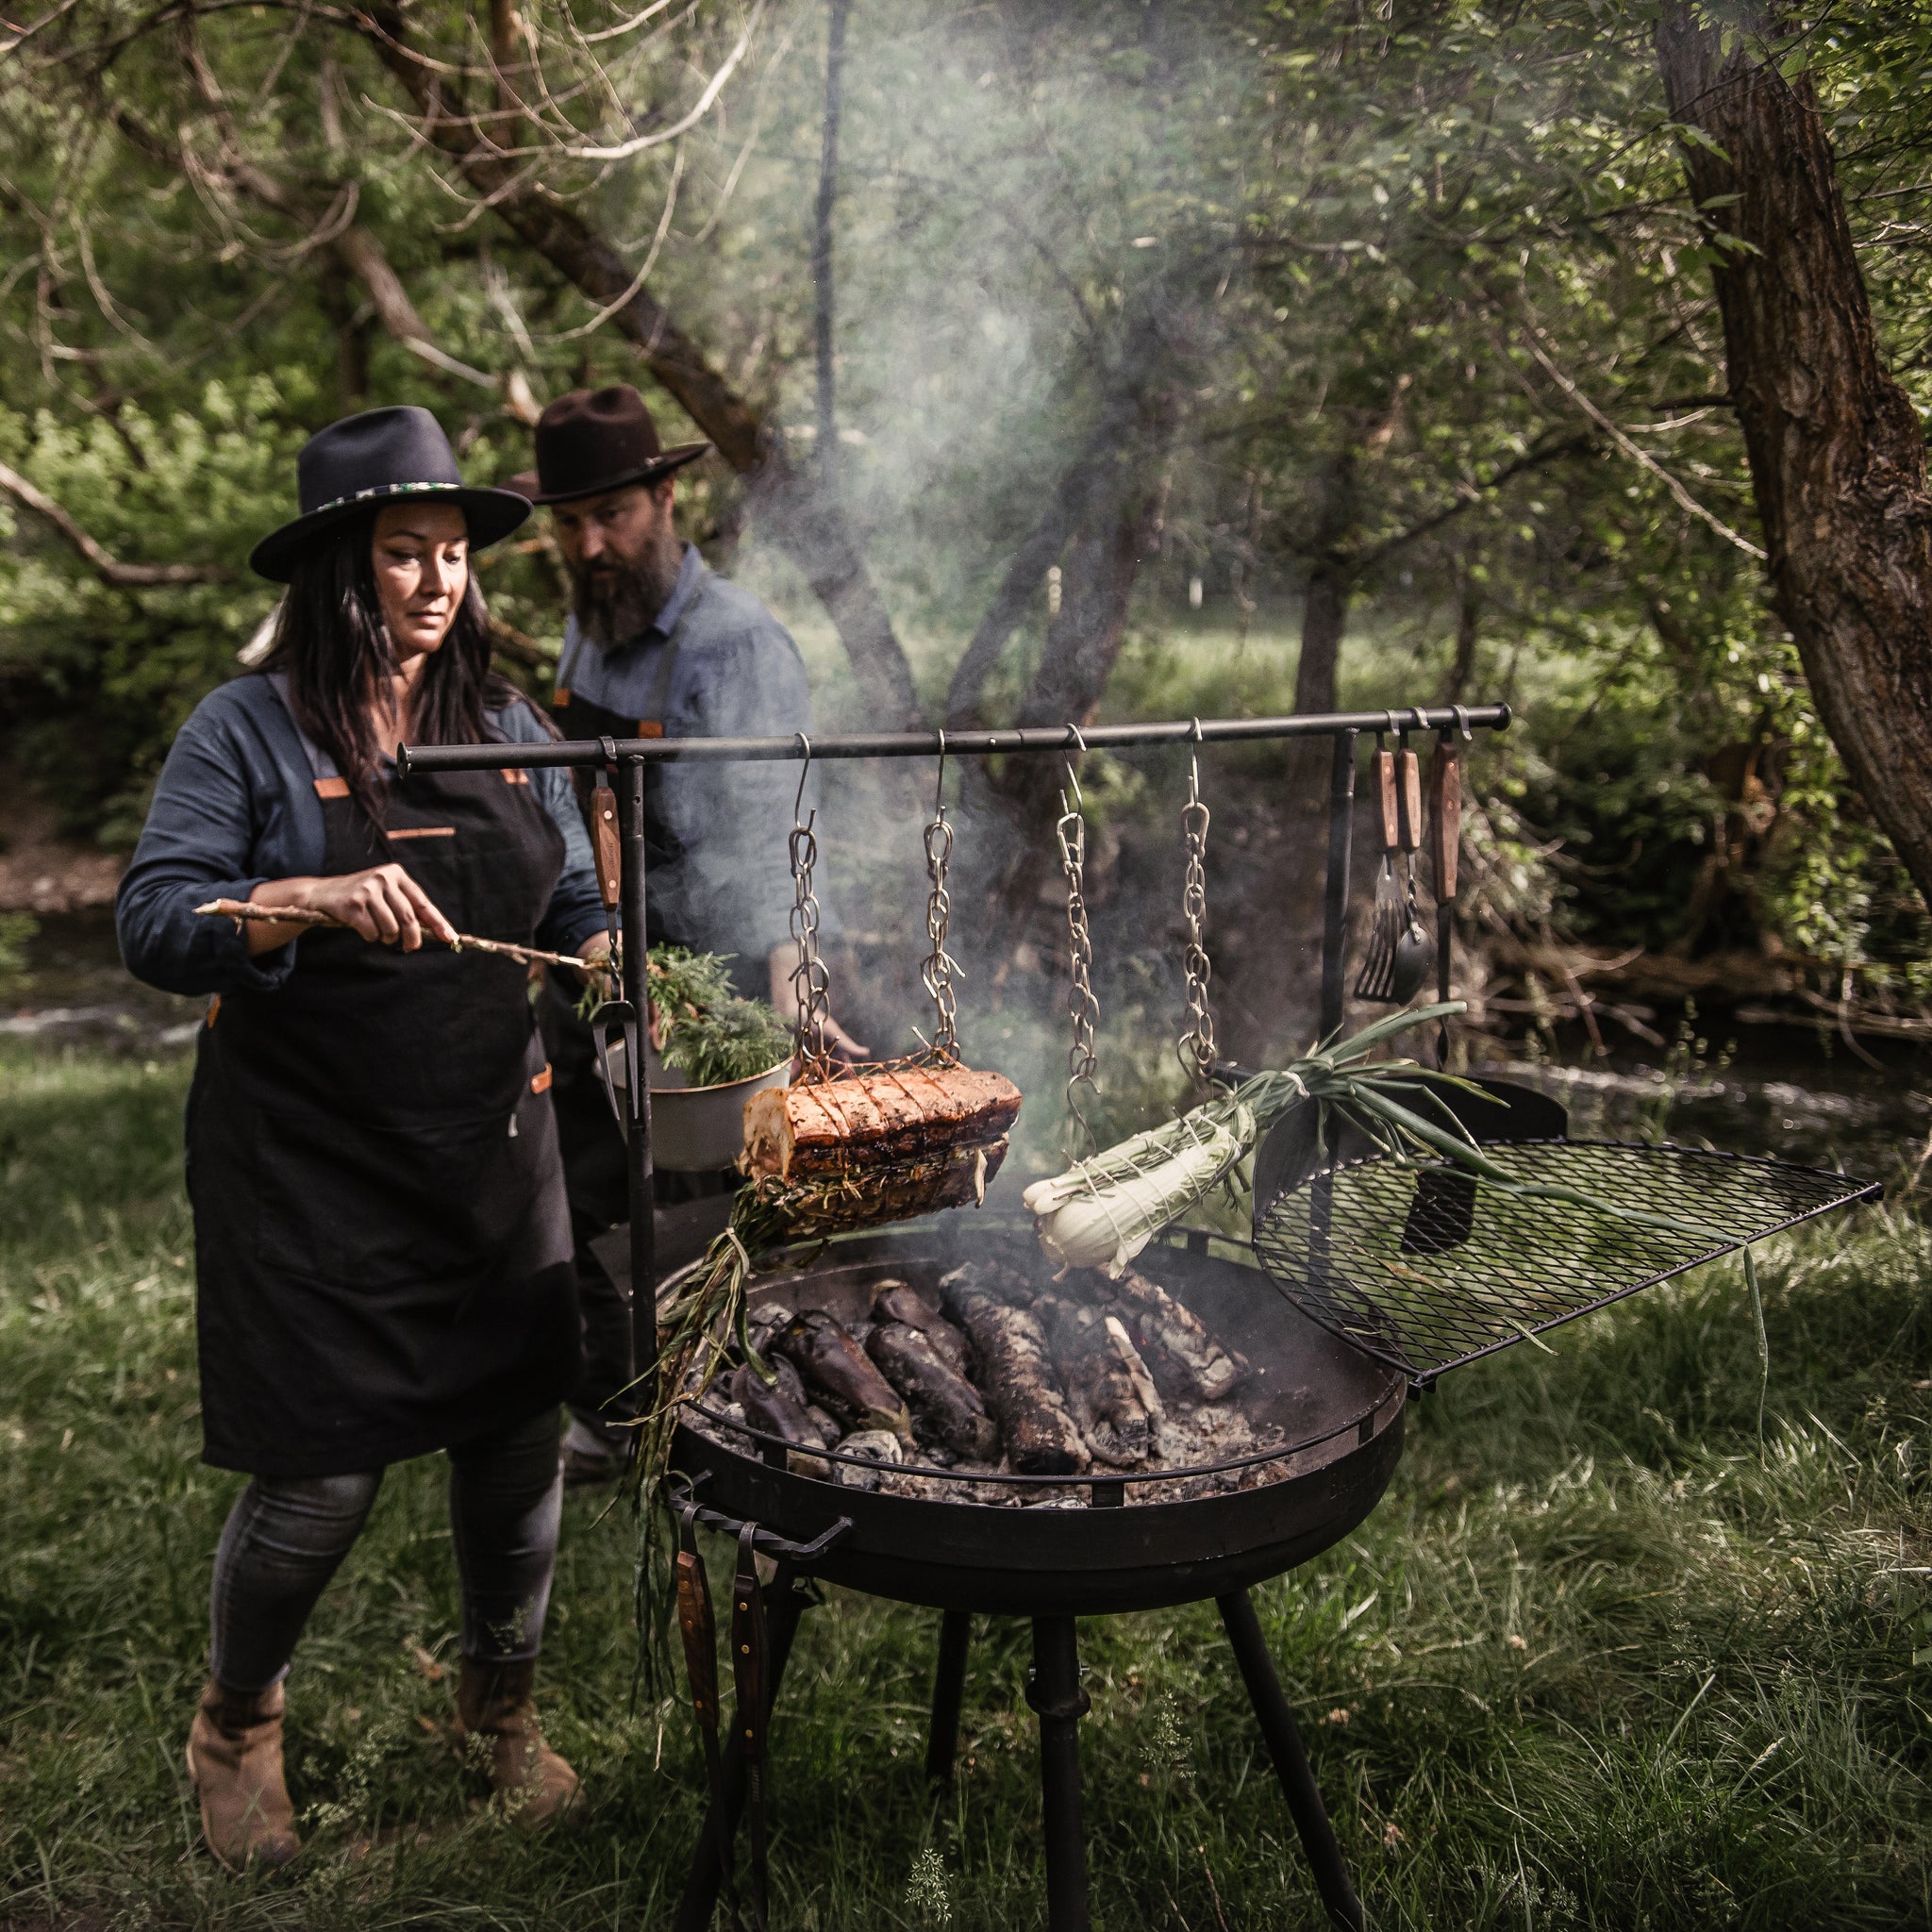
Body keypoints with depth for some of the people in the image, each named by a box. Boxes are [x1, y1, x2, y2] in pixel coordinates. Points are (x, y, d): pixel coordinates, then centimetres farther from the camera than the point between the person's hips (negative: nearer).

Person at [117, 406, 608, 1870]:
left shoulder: (508, 730, 8)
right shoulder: (250, 732, -6)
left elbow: (573, 908, 13)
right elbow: (153, 923, -14)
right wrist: (313, 902, -30)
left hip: (493, 1157, 5)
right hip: (312, 1172, -4)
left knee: (518, 1443, 9)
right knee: (324, 1480, 0)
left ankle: (501, 1708, 37)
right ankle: (237, 1726, 33)